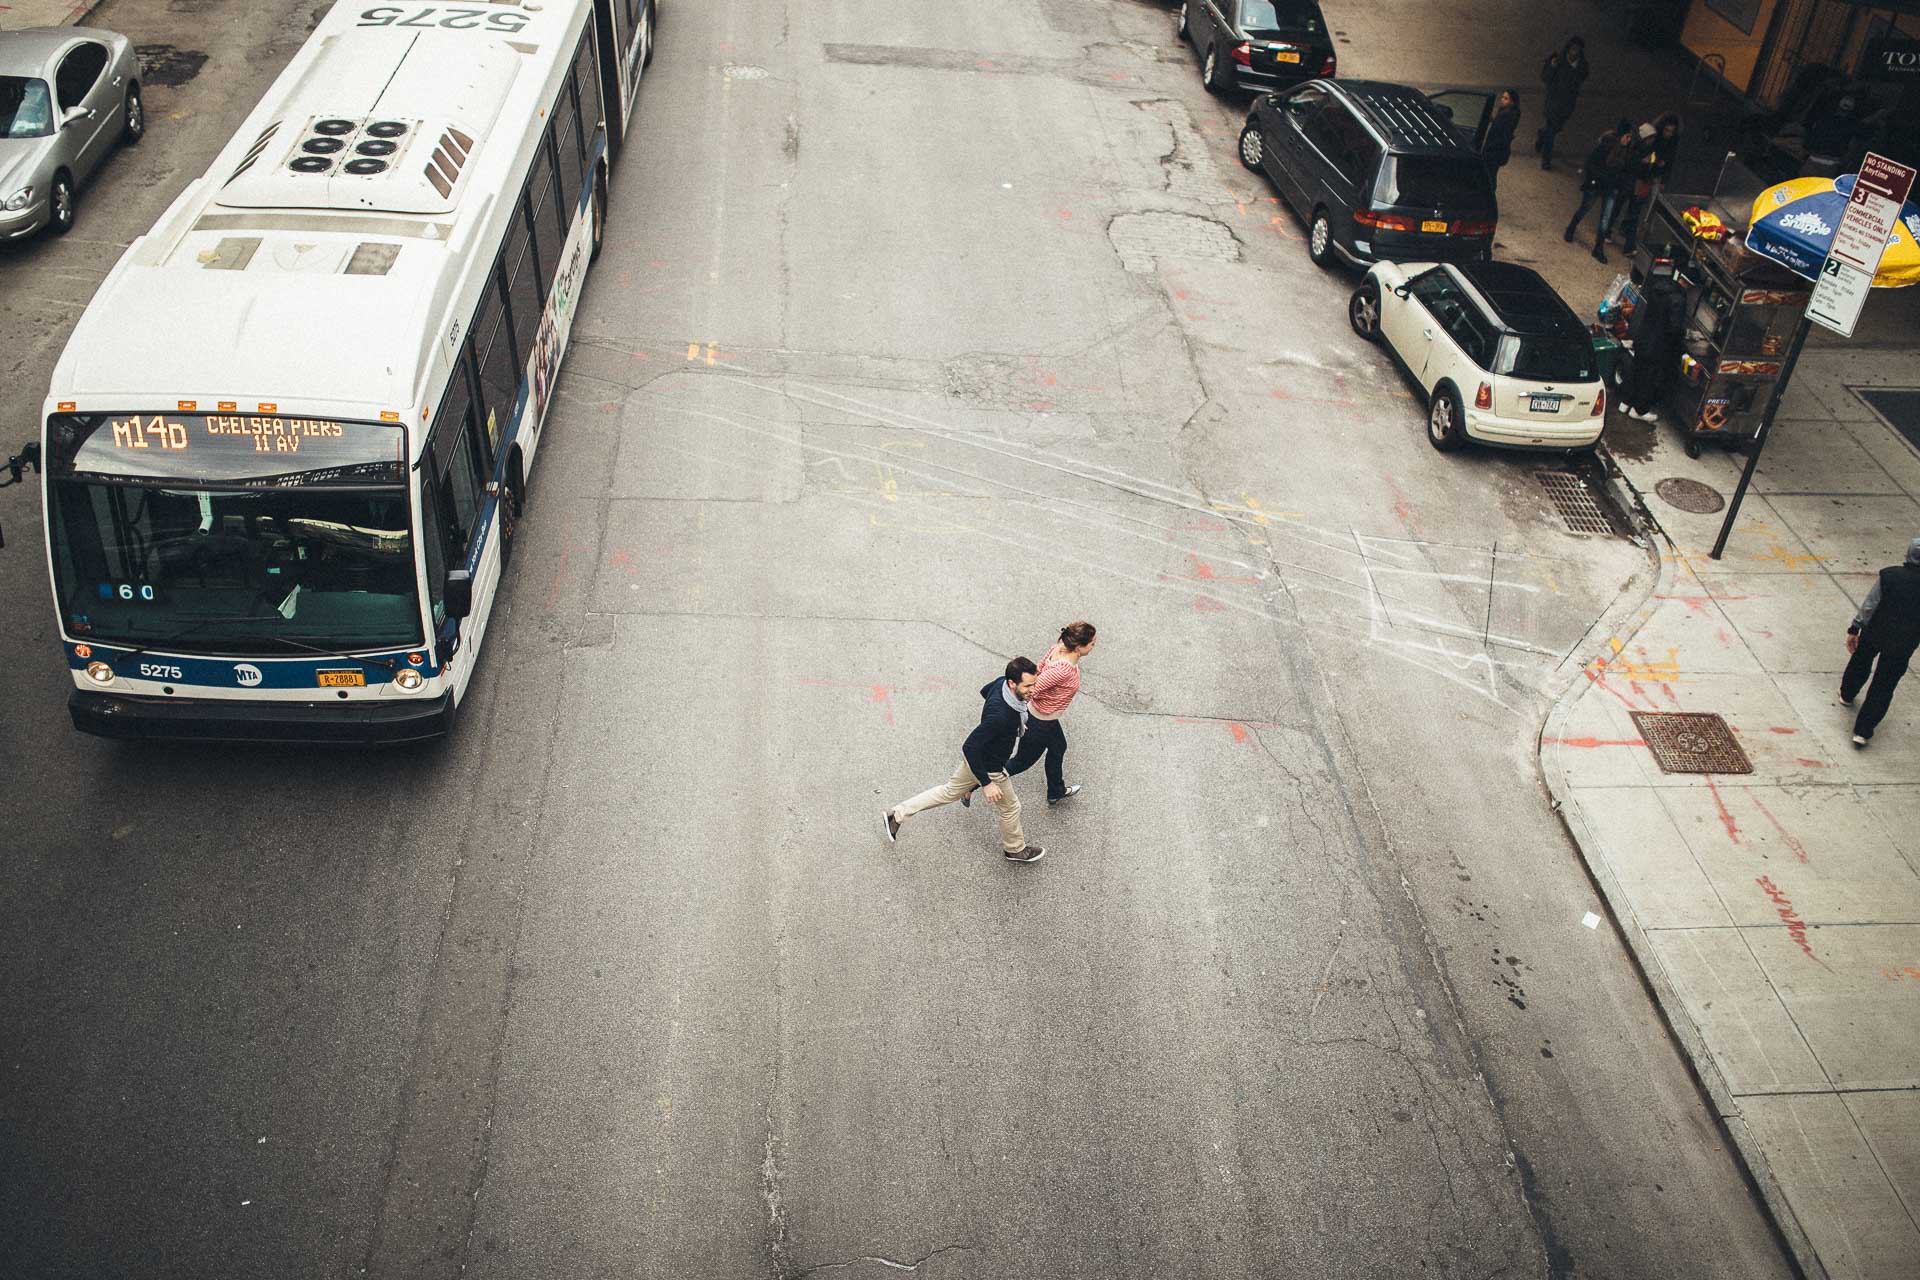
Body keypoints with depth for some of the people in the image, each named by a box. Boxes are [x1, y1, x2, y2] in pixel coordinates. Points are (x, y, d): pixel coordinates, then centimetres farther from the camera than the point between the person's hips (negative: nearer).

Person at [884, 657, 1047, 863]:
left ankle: (896, 815, 34)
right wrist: (986, 783, -28)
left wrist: (1015, 722, 19)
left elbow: (985, 691, 10)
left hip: (975, 757, 8)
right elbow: (970, 747, -35)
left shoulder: (1002, 683, -16)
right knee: (1010, 807, 18)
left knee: (950, 791, 27)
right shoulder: (999, 715, -41)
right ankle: (1015, 849, 46)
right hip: (988, 768, -8)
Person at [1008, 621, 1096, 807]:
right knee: (1024, 761, 16)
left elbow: (1038, 670, -1)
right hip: (1039, 723, -9)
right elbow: (1031, 689, -35)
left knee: (1058, 747, 31)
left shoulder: (1058, 649, -14)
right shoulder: (1064, 670, -39)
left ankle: (1056, 792, 56)